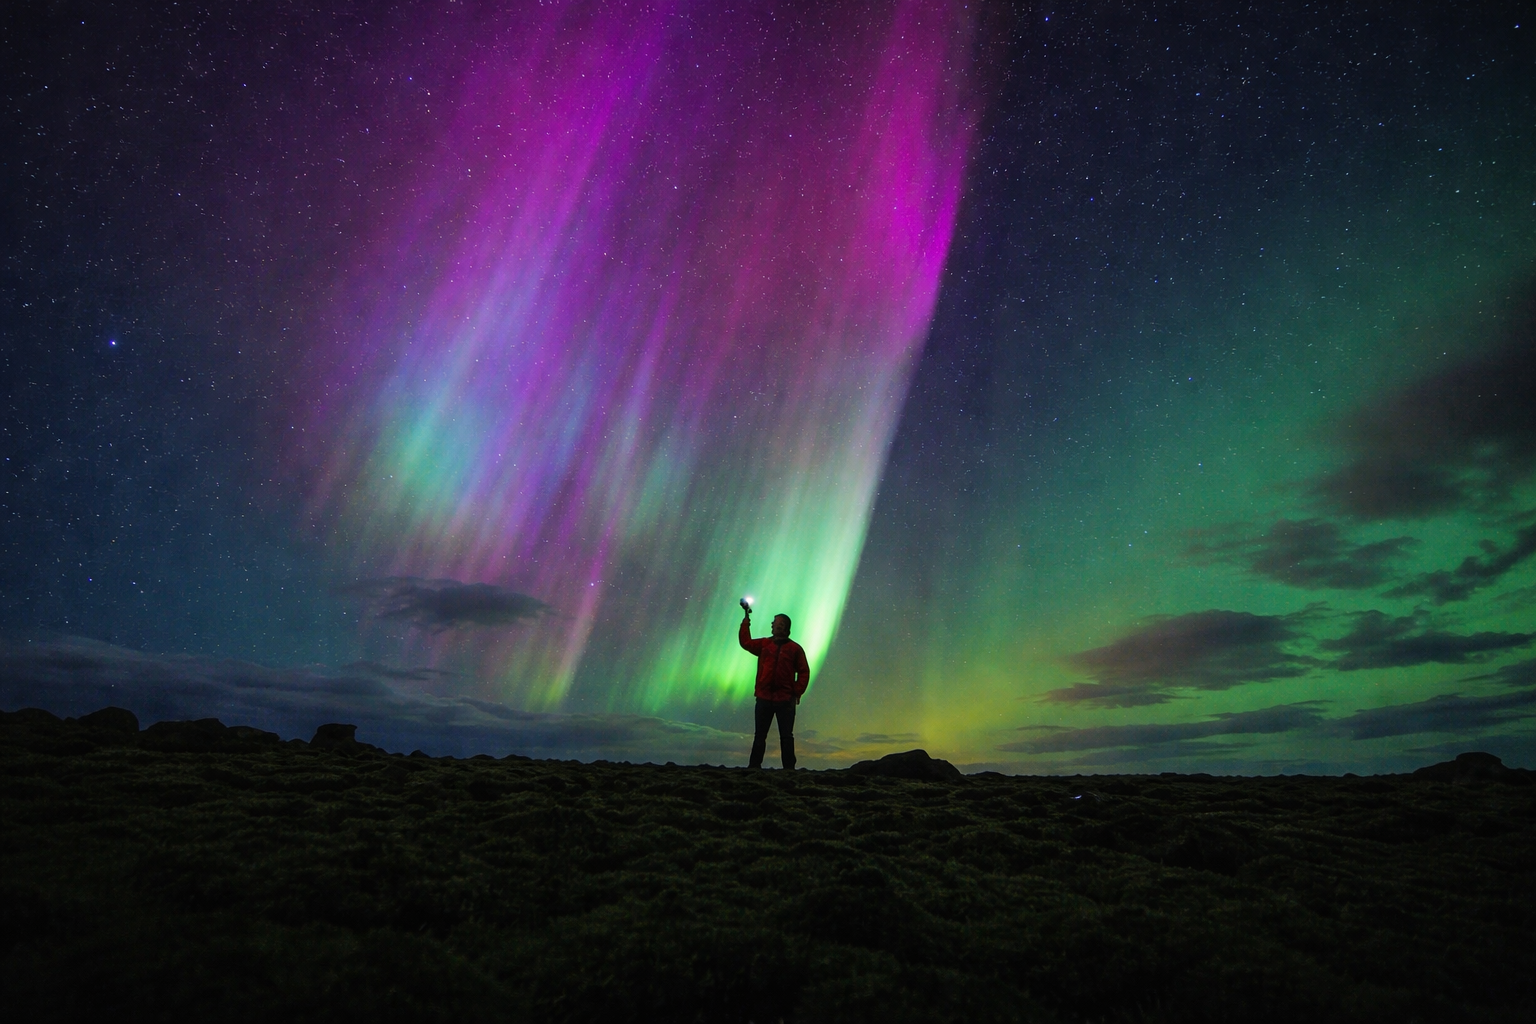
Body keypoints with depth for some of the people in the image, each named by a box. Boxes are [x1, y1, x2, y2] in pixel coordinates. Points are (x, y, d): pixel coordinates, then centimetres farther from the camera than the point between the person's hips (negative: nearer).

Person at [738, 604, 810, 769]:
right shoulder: (765, 644, 9)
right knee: (759, 735, 8)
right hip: (764, 698, 3)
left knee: (786, 736, 4)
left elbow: (804, 672, 0)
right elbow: (746, 642, 1)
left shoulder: (795, 648, 0)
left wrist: (797, 692, -7)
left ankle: (789, 768, 10)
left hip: (786, 700, -3)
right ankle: (754, 766, 15)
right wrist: (746, 619, -2)